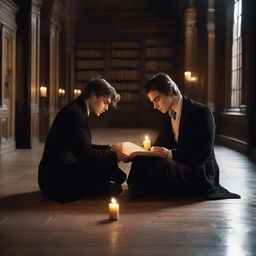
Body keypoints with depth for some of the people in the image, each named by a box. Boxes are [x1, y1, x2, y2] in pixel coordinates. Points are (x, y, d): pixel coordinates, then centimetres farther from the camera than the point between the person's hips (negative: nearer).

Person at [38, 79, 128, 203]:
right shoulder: (74, 113, -17)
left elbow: (84, 148, 22)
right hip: (57, 179, -11)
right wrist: (113, 156, -13)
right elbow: (84, 153, -22)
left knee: (118, 175, 4)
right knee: (114, 189, -18)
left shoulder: (78, 111, 16)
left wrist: (109, 148, 14)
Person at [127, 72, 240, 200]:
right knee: (140, 161, -14)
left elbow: (205, 152, -22)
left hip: (201, 173, -8)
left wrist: (171, 154, -33)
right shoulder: (168, 114, 12)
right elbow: (160, 144, 15)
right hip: (178, 164, 8)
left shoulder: (201, 112, -13)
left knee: (162, 166, -34)